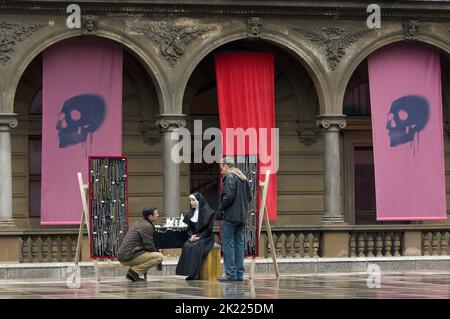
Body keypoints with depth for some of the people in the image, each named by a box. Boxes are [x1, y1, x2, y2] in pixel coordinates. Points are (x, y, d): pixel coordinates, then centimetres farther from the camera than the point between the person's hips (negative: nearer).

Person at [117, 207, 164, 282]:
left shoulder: (141, 224, 20)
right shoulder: (147, 226, -11)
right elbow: (149, 246, -13)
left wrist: (156, 251, 15)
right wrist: (157, 252, 6)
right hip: (129, 257, -10)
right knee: (160, 257, -14)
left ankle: (131, 274, 11)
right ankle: (135, 271, -12)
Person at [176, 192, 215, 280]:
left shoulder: (208, 213, -5)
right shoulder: (192, 213, 14)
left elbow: (208, 229, -9)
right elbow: (189, 228, 13)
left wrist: (198, 237, -19)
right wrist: (191, 236, -9)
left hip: (205, 238, -5)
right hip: (193, 238, 5)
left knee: (196, 247, -34)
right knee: (186, 246, -26)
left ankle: (194, 274, -34)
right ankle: (186, 273, -28)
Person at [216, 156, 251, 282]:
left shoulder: (230, 177, -9)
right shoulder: (243, 178, 17)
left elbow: (229, 196, -18)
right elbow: (249, 197, 18)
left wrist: (219, 210, -8)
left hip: (230, 216, -8)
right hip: (242, 217, 8)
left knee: (228, 244, -5)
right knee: (239, 244, 10)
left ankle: (231, 274, -8)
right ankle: (239, 273, 10)